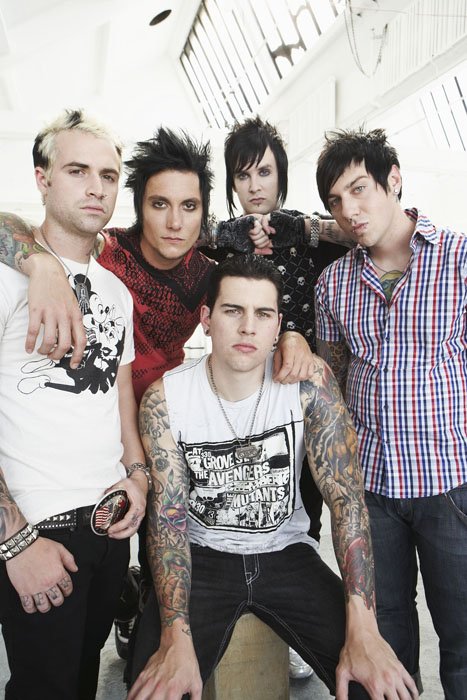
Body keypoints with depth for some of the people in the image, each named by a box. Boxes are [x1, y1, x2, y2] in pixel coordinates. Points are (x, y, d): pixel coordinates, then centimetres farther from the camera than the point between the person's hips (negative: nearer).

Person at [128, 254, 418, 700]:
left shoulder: (308, 382, -12)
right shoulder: (165, 398, -13)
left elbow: (346, 495, -16)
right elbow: (167, 515, -14)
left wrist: (362, 629, -26)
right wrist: (176, 638, -28)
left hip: (286, 553, 1)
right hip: (201, 558, 0)